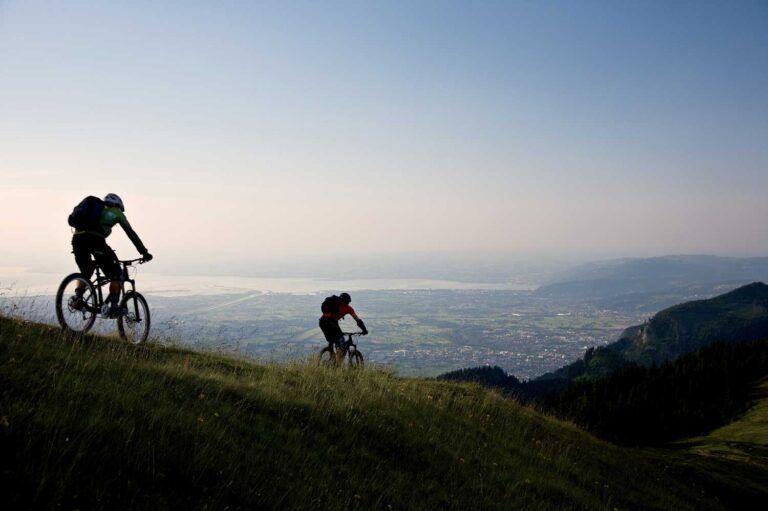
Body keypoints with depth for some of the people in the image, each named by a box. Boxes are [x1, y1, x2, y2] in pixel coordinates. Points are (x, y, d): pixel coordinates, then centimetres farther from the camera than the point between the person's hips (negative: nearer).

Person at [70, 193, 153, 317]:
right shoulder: (116, 212, 23)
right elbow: (131, 233, 19)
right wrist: (144, 252, 19)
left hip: (76, 237, 6)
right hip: (95, 240, -6)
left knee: (85, 273, 27)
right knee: (115, 274, 6)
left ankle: (78, 296, 6)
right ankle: (113, 307, -1)